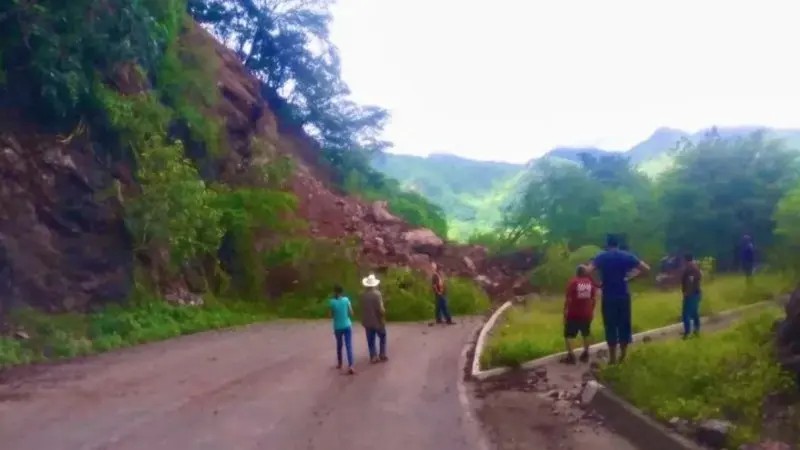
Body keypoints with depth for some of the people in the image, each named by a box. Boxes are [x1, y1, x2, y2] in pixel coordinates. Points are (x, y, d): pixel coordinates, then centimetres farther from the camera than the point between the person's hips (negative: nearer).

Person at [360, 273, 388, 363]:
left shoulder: (363, 295, -4)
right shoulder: (377, 294, -19)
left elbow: (362, 308, 3)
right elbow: (380, 308, -20)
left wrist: (363, 319, 14)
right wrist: (383, 317, -6)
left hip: (367, 321, 4)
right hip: (377, 320, -4)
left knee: (370, 340, 11)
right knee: (382, 337, 15)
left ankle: (373, 357, 15)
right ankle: (382, 355, 16)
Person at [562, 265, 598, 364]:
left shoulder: (573, 282, -9)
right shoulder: (591, 282, 2)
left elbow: (568, 299, -12)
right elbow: (594, 298, 5)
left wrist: (565, 312, -4)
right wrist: (592, 310, 16)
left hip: (573, 314, -4)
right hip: (587, 314, 4)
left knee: (568, 335, 3)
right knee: (586, 334, 20)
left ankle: (571, 355, -7)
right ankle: (585, 355, 22)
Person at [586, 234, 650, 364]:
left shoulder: (601, 257, -2)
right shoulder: (627, 256, 3)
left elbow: (587, 271, -16)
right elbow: (646, 268, 1)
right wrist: (631, 277, 8)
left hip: (608, 297, -2)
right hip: (624, 296, 2)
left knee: (610, 327, 4)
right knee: (624, 326, 11)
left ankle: (613, 359, 7)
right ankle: (623, 358, 15)